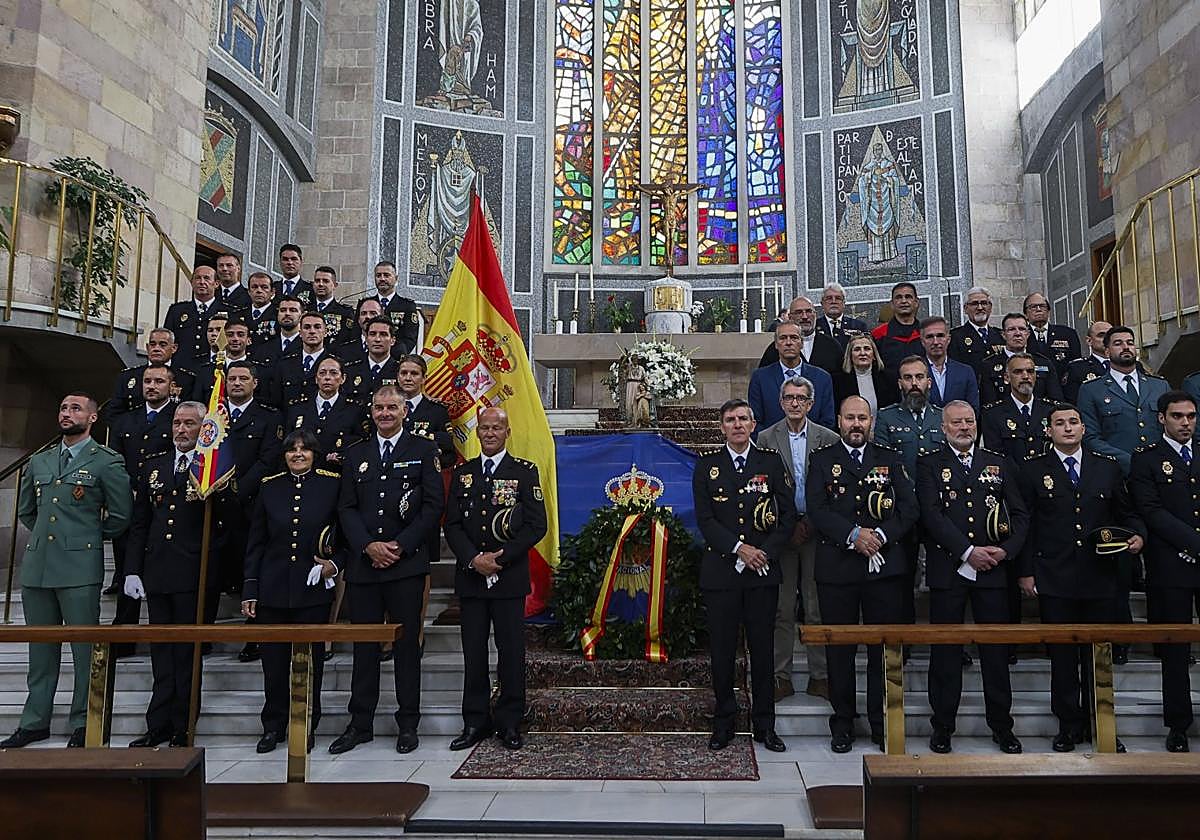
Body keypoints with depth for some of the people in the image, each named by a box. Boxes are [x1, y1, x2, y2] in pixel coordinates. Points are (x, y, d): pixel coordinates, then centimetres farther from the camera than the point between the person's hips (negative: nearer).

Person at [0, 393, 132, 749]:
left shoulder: (106, 462, -1)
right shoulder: (38, 462, 16)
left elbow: (121, 515, -2)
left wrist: (90, 537, 6)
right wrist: (45, 536, 17)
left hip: (80, 568, -5)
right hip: (37, 566, 6)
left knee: (85, 649, 0)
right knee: (41, 649, 13)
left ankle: (82, 726, 9)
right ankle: (34, 723, 24)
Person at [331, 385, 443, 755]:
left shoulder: (424, 451, 4)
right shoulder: (355, 455, 14)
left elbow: (433, 506, -3)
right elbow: (346, 508, 8)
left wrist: (400, 546, -10)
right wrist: (368, 546, -7)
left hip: (406, 563, -3)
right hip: (362, 563, 3)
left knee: (407, 645, 3)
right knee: (364, 646, 8)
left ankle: (408, 724, 14)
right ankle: (360, 724, 19)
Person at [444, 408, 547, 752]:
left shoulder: (525, 472, 2)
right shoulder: (462, 473, 11)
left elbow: (537, 525, -5)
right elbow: (452, 524, 6)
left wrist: (500, 559, -11)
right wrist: (474, 559, -9)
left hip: (510, 577, -2)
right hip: (470, 576, 3)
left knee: (511, 652, 2)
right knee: (473, 652, 8)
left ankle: (509, 723, 15)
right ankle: (476, 721, 19)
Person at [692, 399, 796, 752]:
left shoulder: (772, 462, 7)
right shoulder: (707, 466, 6)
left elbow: (788, 515, 4)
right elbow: (705, 519, -2)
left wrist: (766, 552, -8)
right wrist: (739, 548, -13)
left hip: (763, 570, 1)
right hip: (720, 572, 0)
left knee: (762, 649, 6)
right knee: (721, 650, 5)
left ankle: (764, 725, 19)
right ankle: (723, 722, 18)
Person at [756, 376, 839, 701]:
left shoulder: (829, 439, 3)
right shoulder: (766, 439, 3)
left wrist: (811, 524, -6)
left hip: (817, 530, 0)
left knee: (818, 608, 5)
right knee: (782, 609, 5)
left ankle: (820, 676, 17)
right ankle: (782, 677, 14)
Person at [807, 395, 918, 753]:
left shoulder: (890, 459, 11)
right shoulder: (822, 460, 6)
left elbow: (910, 509, 2)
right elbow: (816, 510, -5)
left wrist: (881, 535, -13)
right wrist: (853, 535, -16)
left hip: (885, 567, 1)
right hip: (837, 568, -1)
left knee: (885, 648, 6)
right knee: (839, 649, 6)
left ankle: (883, 724, 19)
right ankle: (842, 724, 18)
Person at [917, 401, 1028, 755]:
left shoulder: (999, 464, 13)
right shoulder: (929, 464, 3)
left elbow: (1020, 514, 10)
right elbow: (931, 514, -8)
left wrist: (1005, 550, -6)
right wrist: (968, 552, -15)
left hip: (992, 569, 2)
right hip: (947, 570, -2)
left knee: (996, 649, 7)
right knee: (945, 651, 4)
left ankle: (1001, 725, 21)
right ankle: (942, 726, 15)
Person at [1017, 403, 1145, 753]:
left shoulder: (1108, 468, 9)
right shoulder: (1033, 470, 2)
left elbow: (1126, 513, 15)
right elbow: (1025, 524, 1)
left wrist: (1137, 535, -7)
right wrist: (1026, 571, -3)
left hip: (1100, 578, 2)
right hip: (1054, 580, -2)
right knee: (1062, 656, 6)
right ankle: (1069, 725, 18)